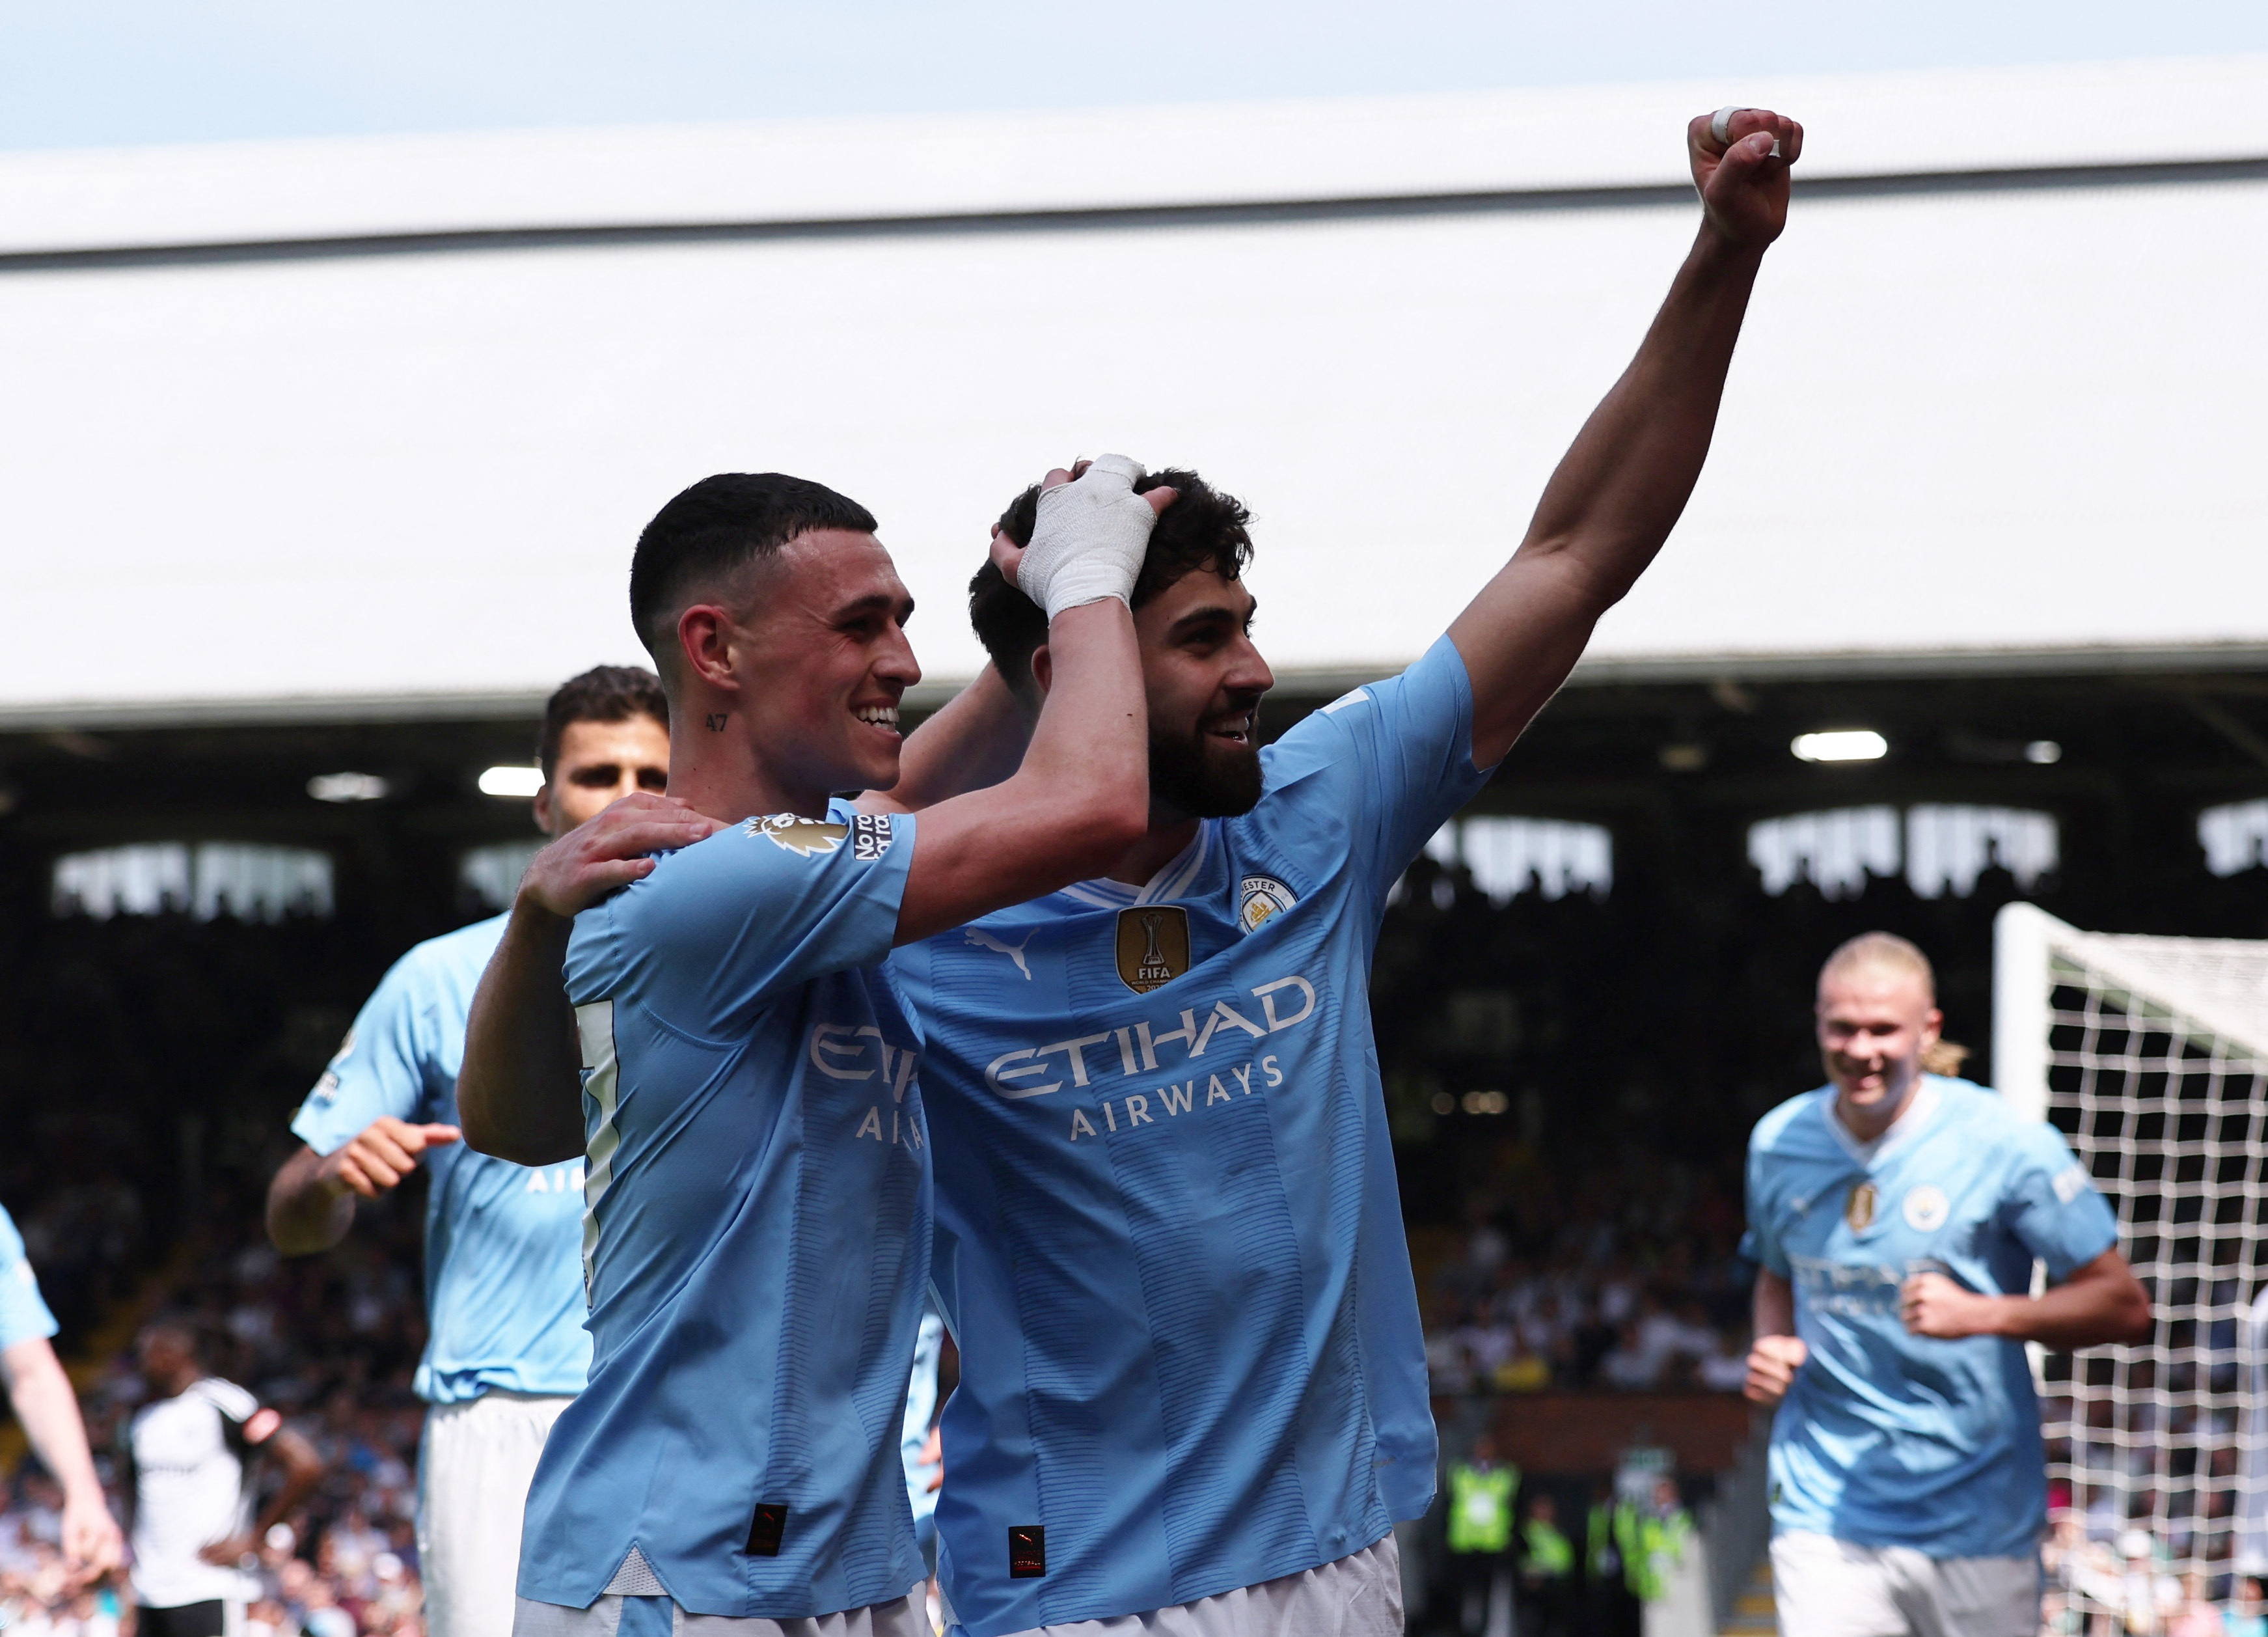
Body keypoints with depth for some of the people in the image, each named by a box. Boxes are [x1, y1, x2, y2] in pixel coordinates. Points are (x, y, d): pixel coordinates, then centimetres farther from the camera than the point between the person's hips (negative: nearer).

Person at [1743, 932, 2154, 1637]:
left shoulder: (2004, 1144, -7)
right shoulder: (1778, 1143, 5)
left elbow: (2124, 1306, -5)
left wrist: (1979, 1315, -19)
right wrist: (1771, 1348, 3)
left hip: (1977, 1519, -2)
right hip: (1822, 1512, 2)